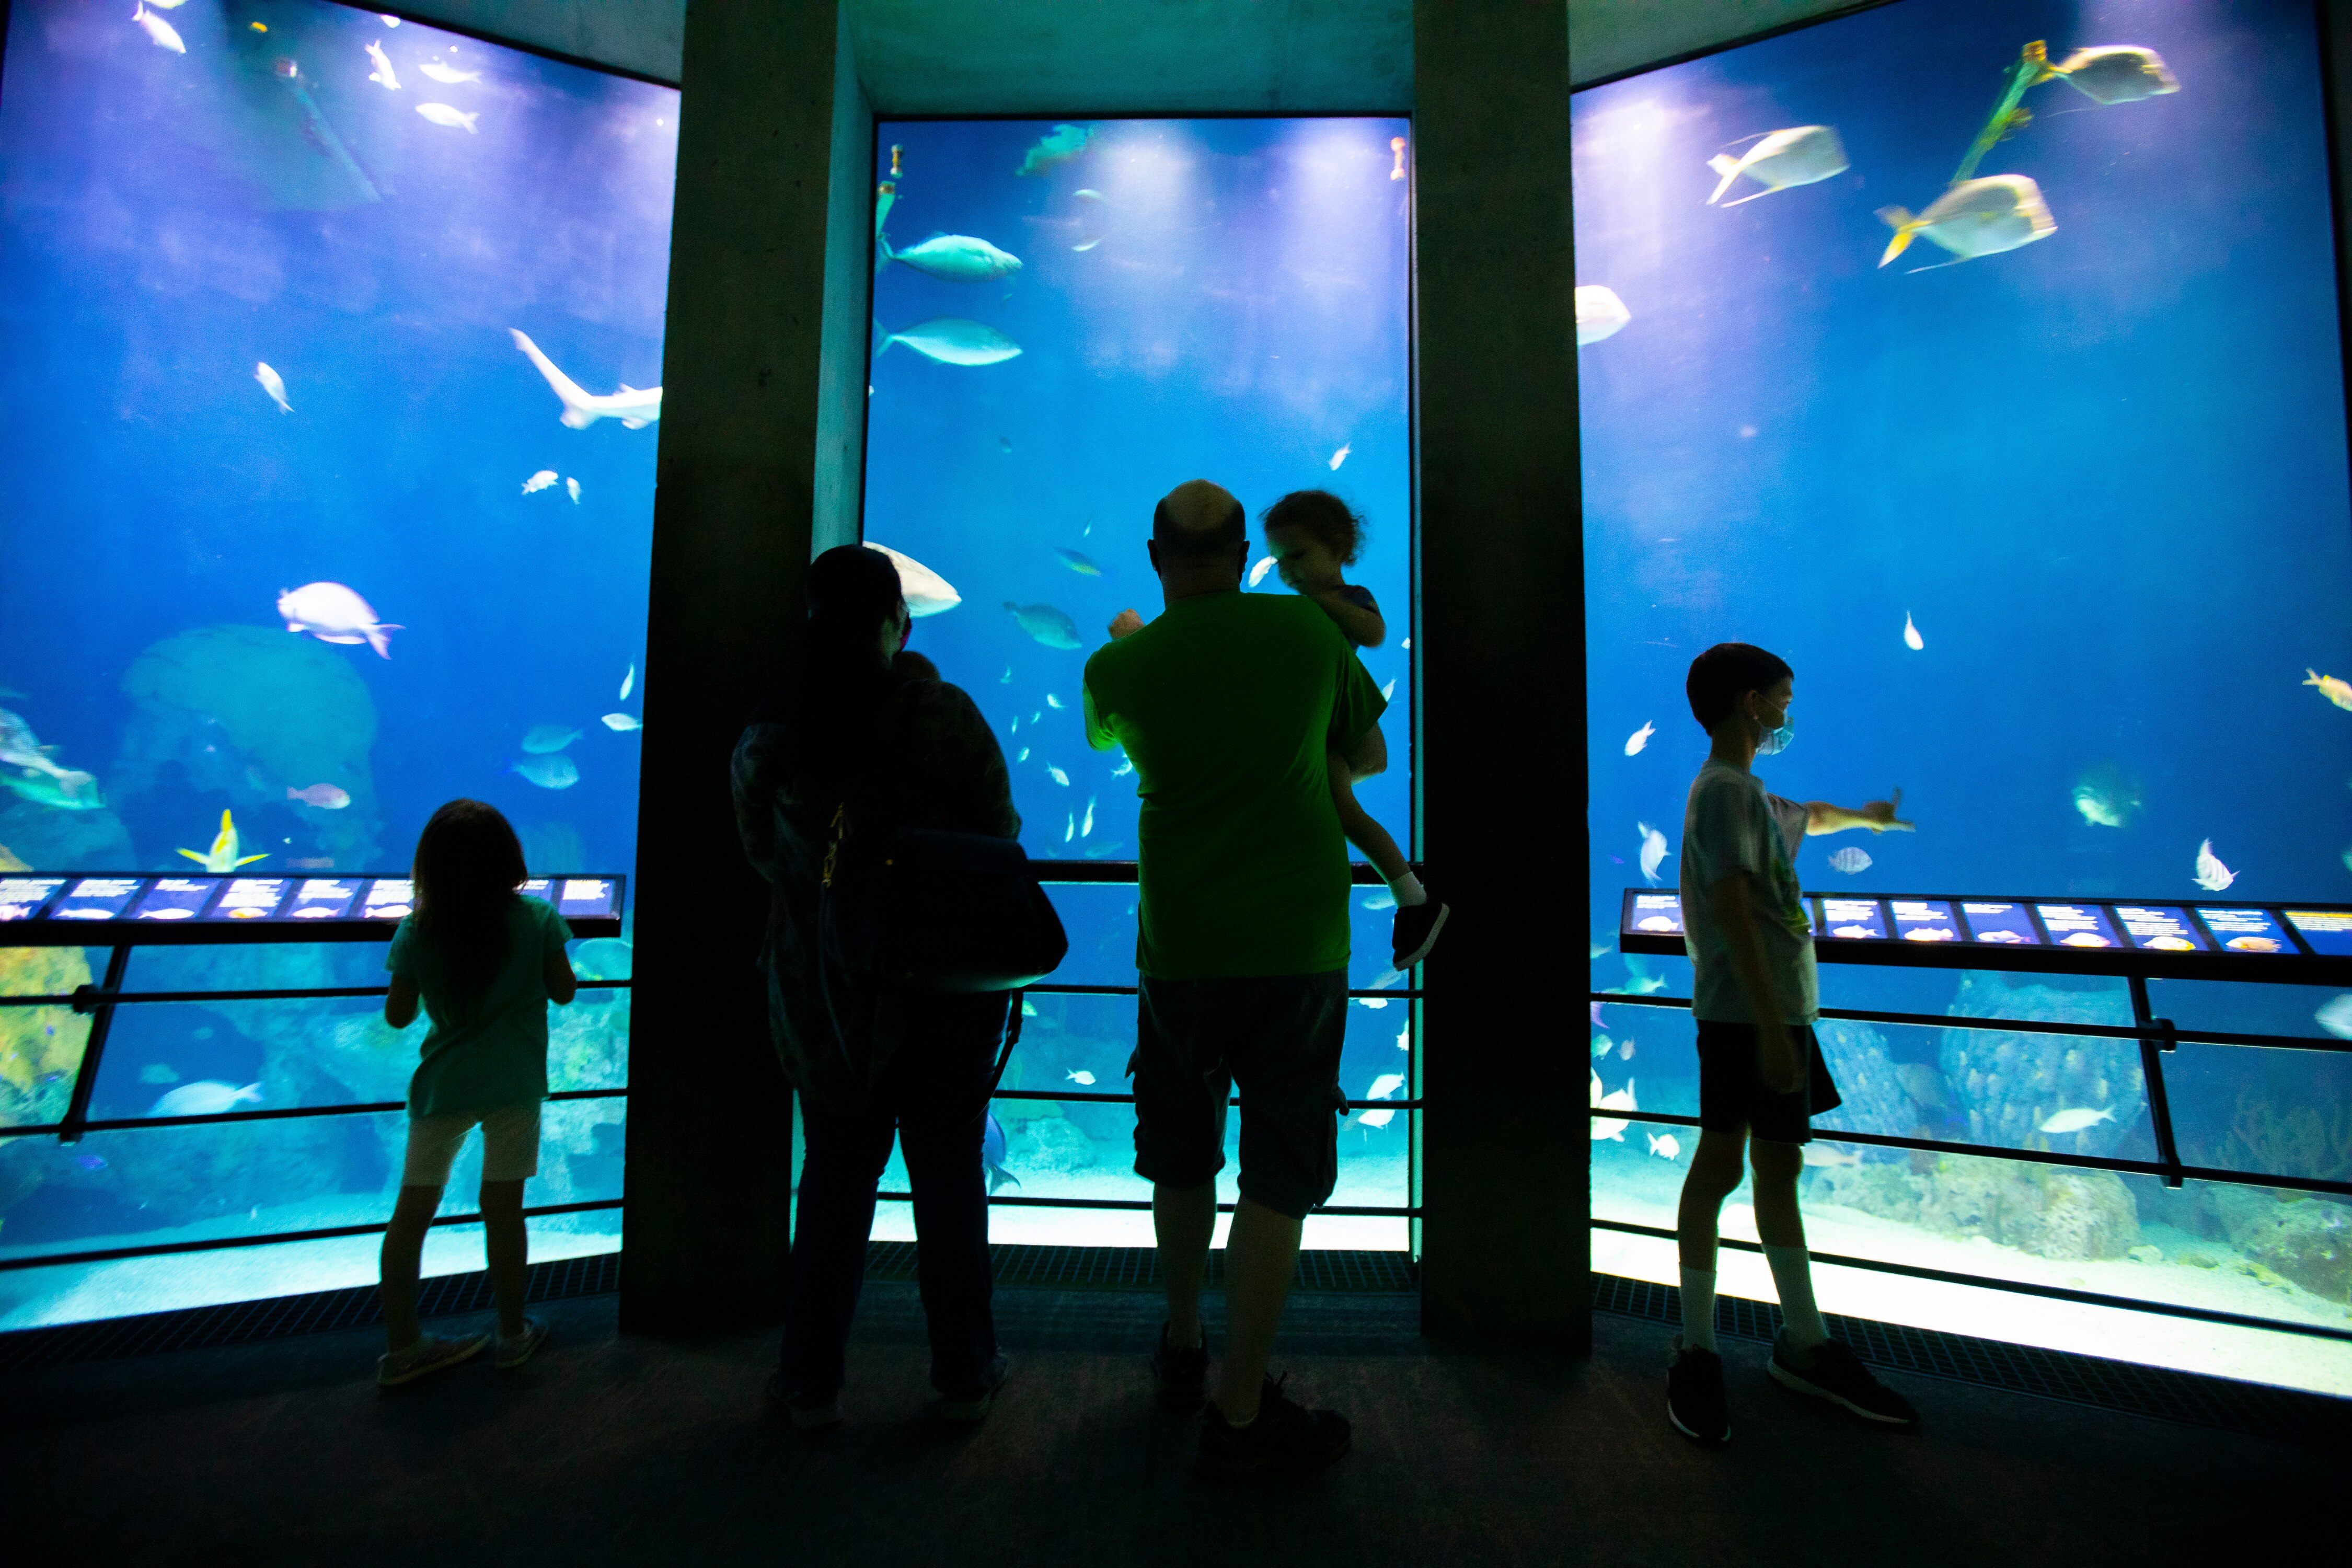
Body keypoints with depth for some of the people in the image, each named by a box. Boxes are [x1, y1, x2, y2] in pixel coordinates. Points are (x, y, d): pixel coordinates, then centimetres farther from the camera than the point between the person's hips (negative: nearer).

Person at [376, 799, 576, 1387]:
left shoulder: (417, 930, -6)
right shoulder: (537, 919, -10)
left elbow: (398, 1014, 1)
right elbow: (564, 991, -1)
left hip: (442, 1085, 2)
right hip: (514, 1084, -1)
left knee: (413, 1209, 15)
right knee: (503, 1209, 9)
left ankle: (402, 1346, 26)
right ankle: (513, 1333, 24)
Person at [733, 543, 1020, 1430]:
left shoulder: (769, 734, -3)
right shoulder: (944, 714, -13)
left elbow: (761, 851, 9)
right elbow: (1000, 835, -7)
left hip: (824, 992, 2)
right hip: (949, 983, -2)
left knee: (835, 1183, 17)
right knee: (949, 1180, 12)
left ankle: (811, 1382, 29)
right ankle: (965, 1375, 27)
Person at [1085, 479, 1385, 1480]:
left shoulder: (1121, 666, -1)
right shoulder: (1311, 630, -1)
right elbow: (1372, 757, 12)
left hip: (1182, 946, 2)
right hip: (1301, 944, -1)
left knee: (1181, 1157, 21)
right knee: (1279, 1174, 9)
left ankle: (1183, 1348, 40)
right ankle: (1239, 1413, 19)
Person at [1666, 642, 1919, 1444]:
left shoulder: (1751, 793, 20)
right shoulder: (1723, 790, -12)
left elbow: (1808, 817, 44)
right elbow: (1732, 909, -22)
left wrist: (1870, 816, 64)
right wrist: (1771, 1028, -25)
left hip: (1780, 1010, 10)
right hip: (1745, 1015, -10)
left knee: (1779, 1166, 16)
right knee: (1721, 1164, -4)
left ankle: (1805, 1345, 28)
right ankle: (1696, 1354, 7)